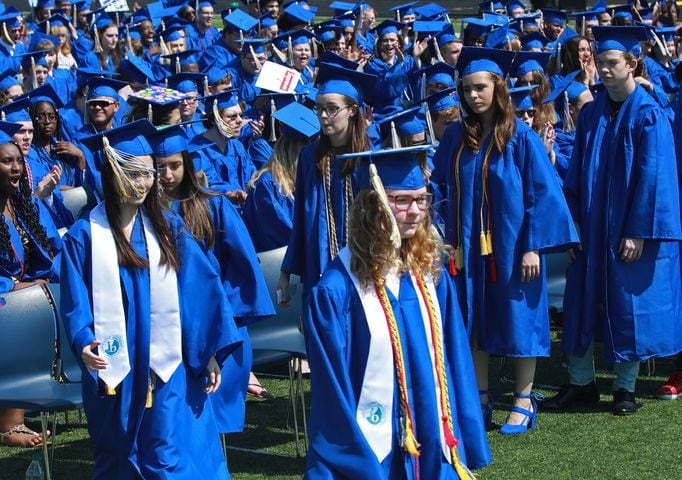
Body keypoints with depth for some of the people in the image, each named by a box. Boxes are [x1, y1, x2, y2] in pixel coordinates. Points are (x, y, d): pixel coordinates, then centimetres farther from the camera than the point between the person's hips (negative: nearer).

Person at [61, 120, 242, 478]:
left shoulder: (169, 229, 5)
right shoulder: (84, 237, -2)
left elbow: (200, 290, 2)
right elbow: (76, 303, -7)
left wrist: (210, 352, -5)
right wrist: (84, 344, -25)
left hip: (168, 368, 1)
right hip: (115, 372, -1)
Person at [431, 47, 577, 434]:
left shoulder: (521, 137, -8)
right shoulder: (455, 137, 5)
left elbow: (542, 192, -10)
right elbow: (438, 184, 13)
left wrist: (533, 246, -15)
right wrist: (445, 235, 2)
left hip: (510, 246, -4)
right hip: (467, 247, 5)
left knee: (517, 320, 3)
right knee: (474, 324, 9)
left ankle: (524, 401, 13)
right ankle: (480, 400, 20)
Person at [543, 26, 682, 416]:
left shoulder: (648, 116, -12)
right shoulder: (592, 113, 6)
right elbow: (577, 172, 10)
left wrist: (638, 232, -17)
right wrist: (572, 221, 3)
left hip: (629, 229, -6)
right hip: (591, 226, 6)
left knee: (629, 304, 4)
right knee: (584, 302, 9)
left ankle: (626, 387, 16)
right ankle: (581, 381, 20)